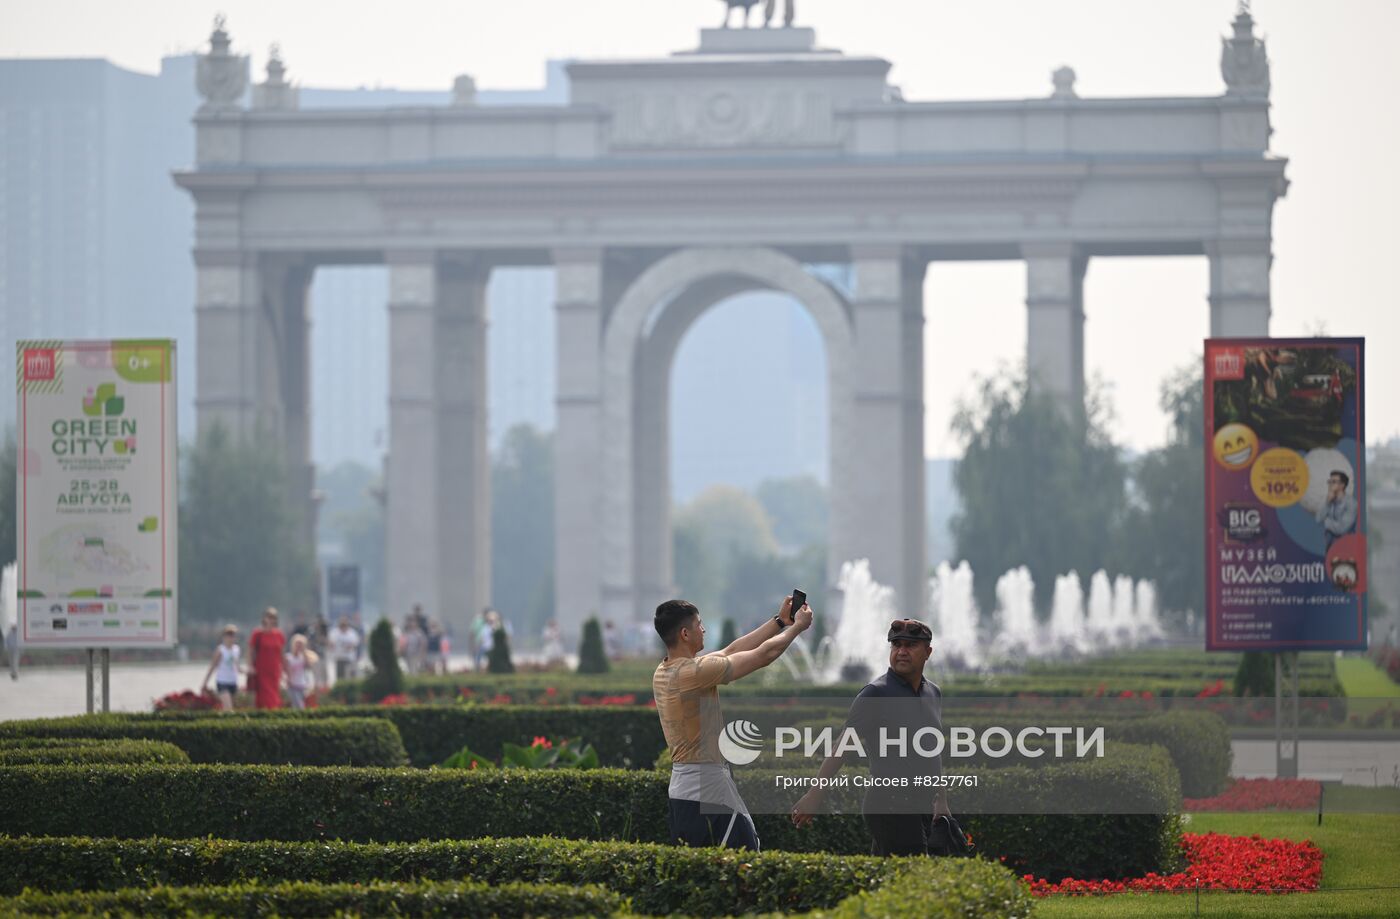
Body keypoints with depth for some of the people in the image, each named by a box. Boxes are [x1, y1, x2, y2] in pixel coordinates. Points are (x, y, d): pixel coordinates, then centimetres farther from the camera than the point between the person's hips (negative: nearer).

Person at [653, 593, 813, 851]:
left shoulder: (663, 673, 9)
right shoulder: (694, 671, -19)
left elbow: (731, 652, 17)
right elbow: (764, 655, -10)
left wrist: (780, 622, 20)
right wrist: (797, 627, 7)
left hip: (680, 789, 10)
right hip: (710, 792, -10)